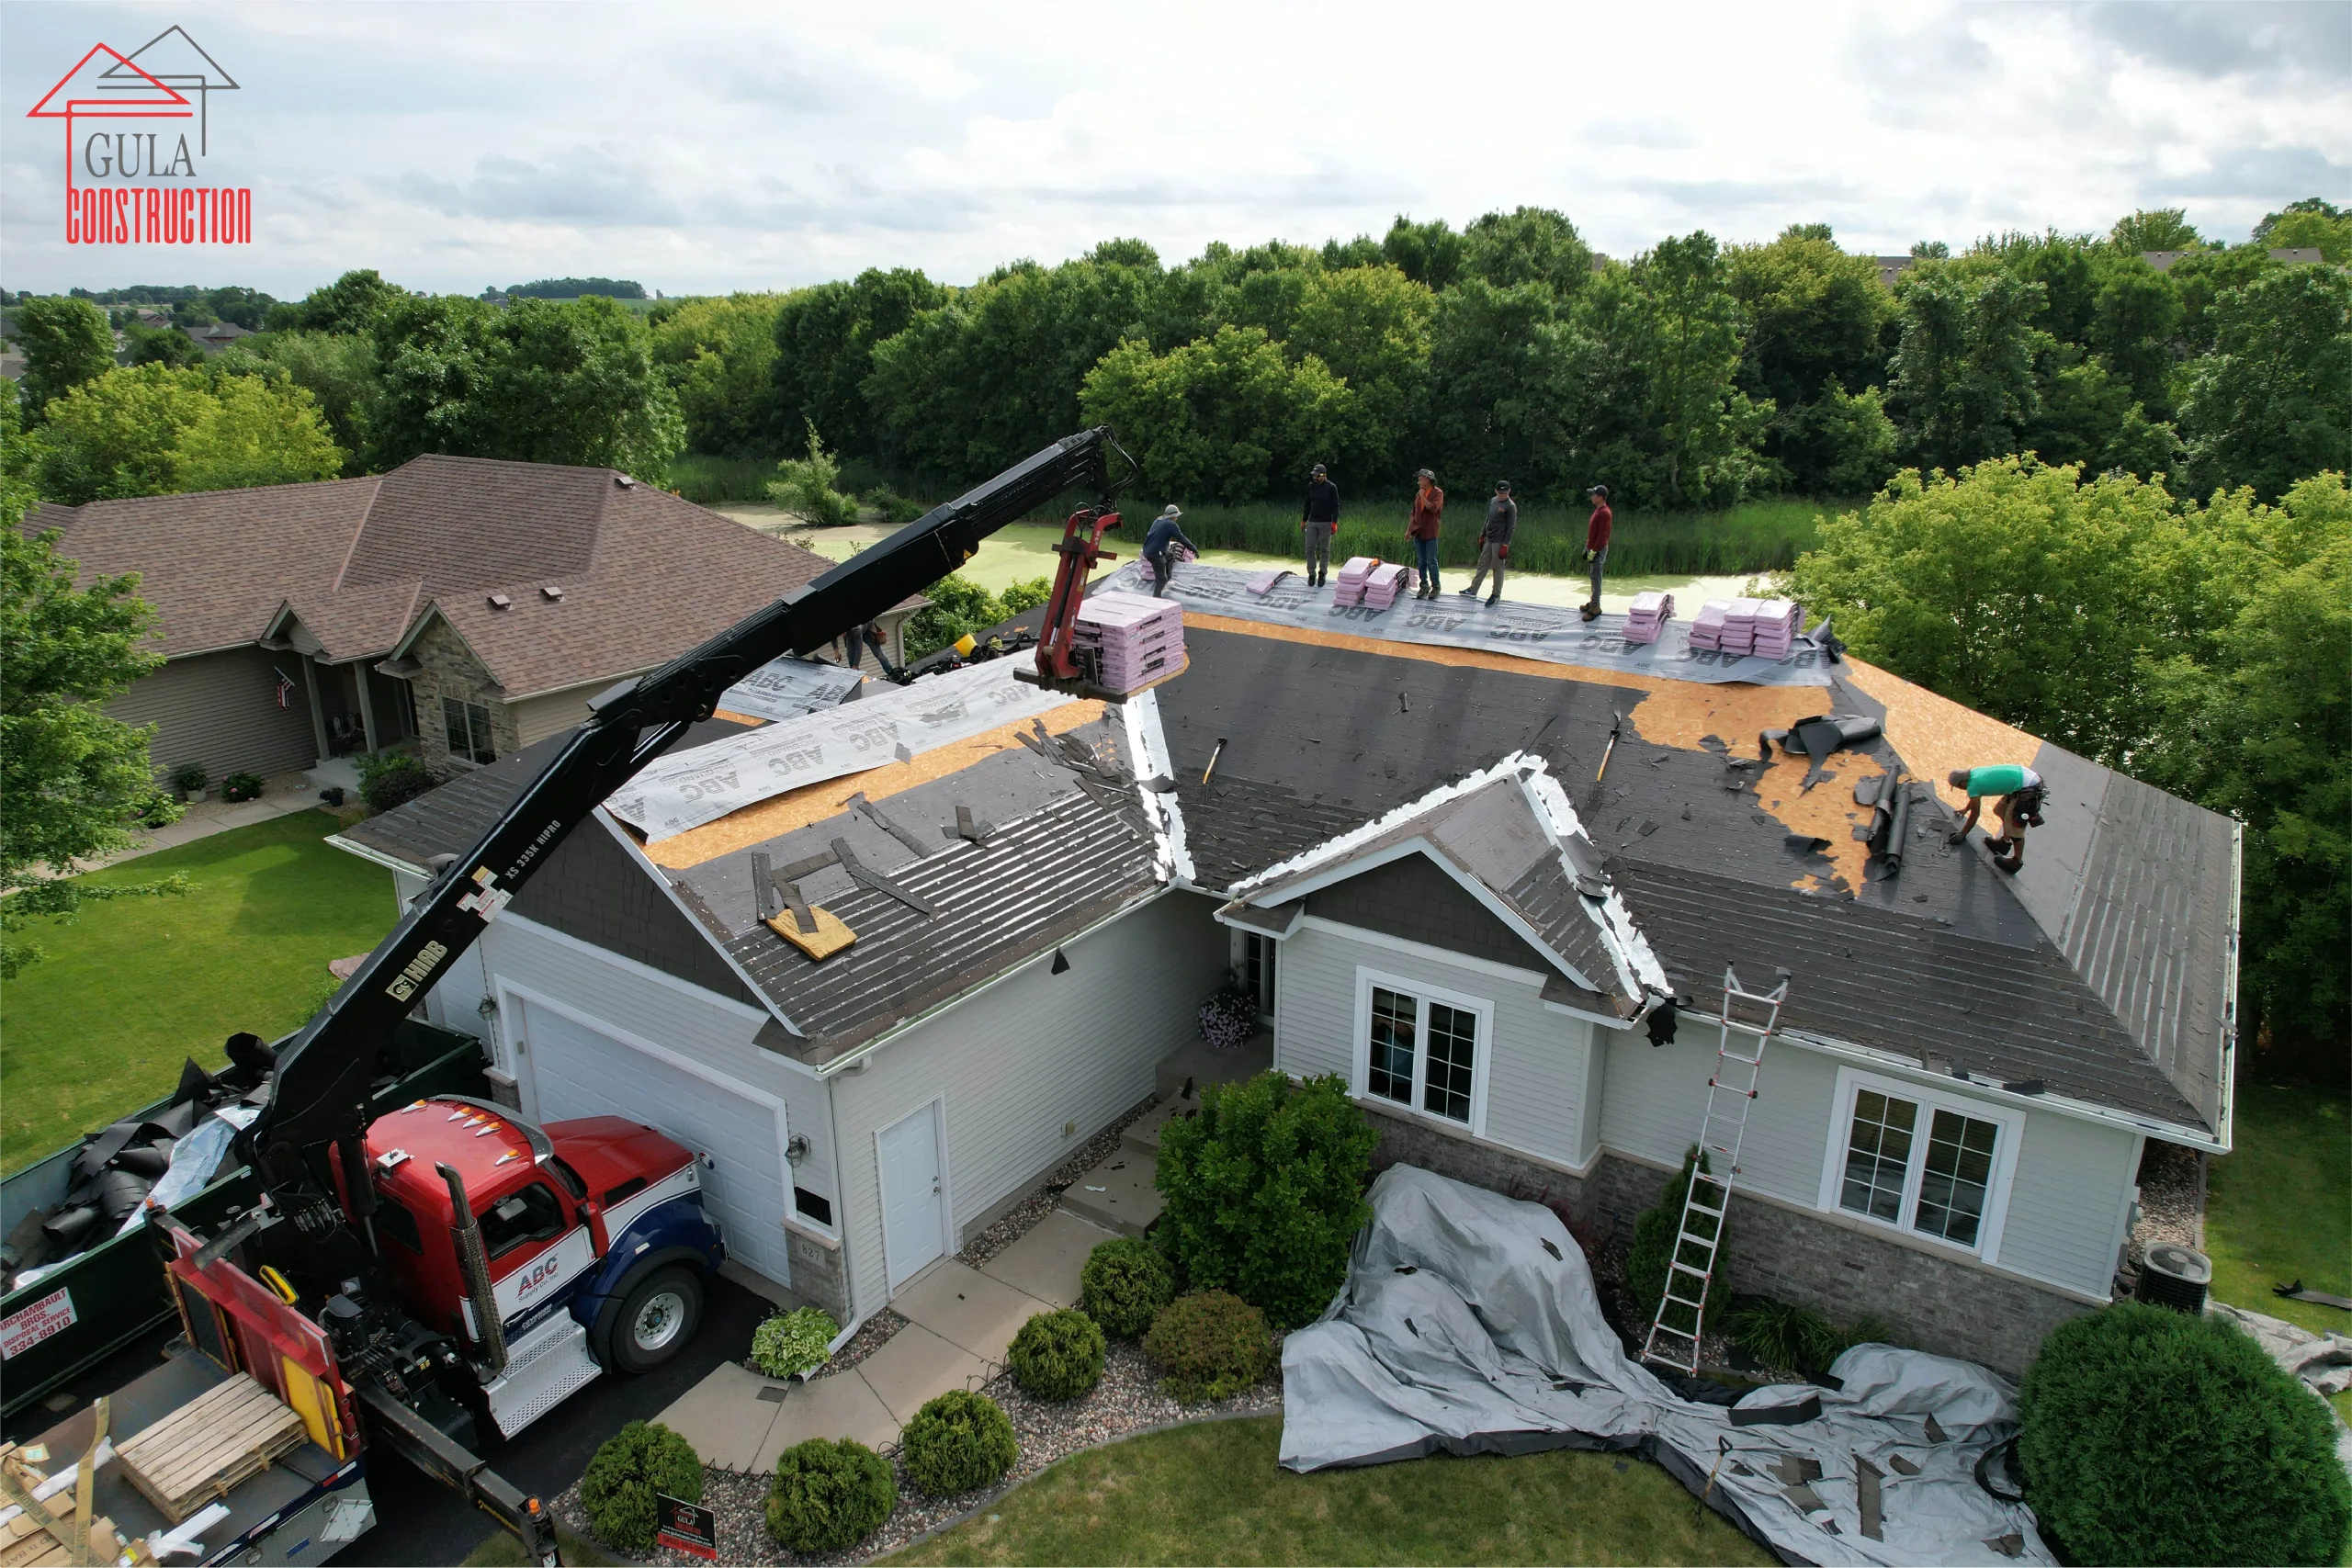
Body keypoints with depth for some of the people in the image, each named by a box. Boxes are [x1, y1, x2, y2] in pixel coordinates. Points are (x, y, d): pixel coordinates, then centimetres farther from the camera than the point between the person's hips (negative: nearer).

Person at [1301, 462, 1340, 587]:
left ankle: (1323, 574, 13)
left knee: (1324, 550, 3)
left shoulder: (1331, 487, -7)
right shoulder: (1310, 486, 5)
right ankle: (1311, 574, 8)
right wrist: (1303, 521, 11)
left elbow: (1336, 506, -6)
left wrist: (1334, 523, -13)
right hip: (1311, 522, 4)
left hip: (1325, 523, -4)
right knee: (1310, 549, 0)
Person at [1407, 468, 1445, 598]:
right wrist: (1409, 529, 16)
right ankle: (1424, 585, 14)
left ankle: (1435, 587, 5)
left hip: (1430, 533, -6)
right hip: (1417, 532, 6)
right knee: (1420, 561, 7)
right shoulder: (1418, 493, 12)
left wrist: (1423, 497, -14)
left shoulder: (1438, 493, -6)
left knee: (1431, 561, -3)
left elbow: (1433, 508, -22)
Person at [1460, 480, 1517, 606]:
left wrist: (1505, 545, -18)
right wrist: (1483, 535, 19)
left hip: (1499, 542, -8)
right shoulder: (1493, 501, 9)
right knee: (1482, 565, 13)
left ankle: (1496, 595, 9)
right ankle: (1473, 590, 21)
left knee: (1497, 568, 0)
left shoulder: (1510, 506, -13)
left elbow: (1511, 527, -14)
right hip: (1489, 540, 8)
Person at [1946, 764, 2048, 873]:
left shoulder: (1973, 786, -13)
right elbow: (1974, 797, 34)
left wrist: (1962, 833, 12)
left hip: (2029, 790, -10)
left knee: (2014, 828, 0)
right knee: (2002, 810, 25)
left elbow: (1975, 814, 0)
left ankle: (2017, 862, 14)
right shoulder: (1974, 772, 12)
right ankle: (2005, 841, 40)